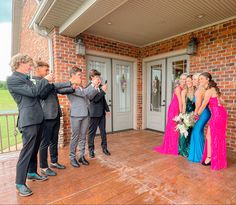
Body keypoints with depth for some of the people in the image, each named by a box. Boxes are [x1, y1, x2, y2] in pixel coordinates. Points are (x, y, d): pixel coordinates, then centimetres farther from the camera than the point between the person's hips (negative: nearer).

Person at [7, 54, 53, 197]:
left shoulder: (26, 79, 17)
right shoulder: (12, 79, -9)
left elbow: (38, 94, 21)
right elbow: (33, 92, -18)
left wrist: (47, 83, 12)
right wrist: (45, 80, -8)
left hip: (37, 119, 9)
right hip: (29, 120, -8)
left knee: (34, 149, 16)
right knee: (27, 150, -4)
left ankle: (32, 172, 32)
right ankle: (20, 183, 8)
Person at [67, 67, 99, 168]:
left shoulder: (81, 87, 12)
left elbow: (90, 96, 14)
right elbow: (83, 93, -20)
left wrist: (96, 88, 3)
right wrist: (93, 84, -14)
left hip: (85, 115, 6)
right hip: (76, 116, -6)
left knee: (83, 136, 12)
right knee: (75, 137, 3)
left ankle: (82, 156, 24)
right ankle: (72, 157, 19)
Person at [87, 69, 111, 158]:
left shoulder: (100, 87, 9)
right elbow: (94, 99, -22)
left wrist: (107, 109, 18)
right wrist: (103, 91, -24)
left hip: (102, 113, 7)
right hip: (94, 114, -6)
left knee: (103, 131, 12)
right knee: (92, 132, 7)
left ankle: (104, 148, 25)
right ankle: (91, 150, 21)